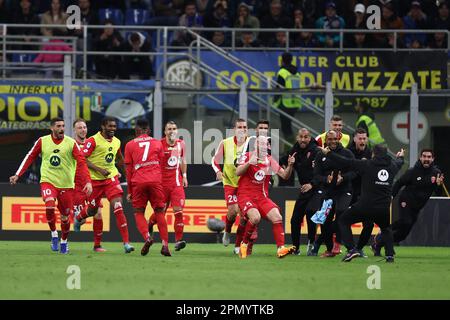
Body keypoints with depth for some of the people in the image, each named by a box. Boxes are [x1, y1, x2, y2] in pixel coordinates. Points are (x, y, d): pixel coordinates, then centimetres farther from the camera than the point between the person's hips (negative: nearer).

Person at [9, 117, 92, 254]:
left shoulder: (71, 143, -5)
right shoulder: (42, 141, 1)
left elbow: (81, 162, -8)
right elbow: (30, 157, 9)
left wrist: (87, 182, -19)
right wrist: (17, 175, 4)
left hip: (66, 185, 0)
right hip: (48, 181, 0)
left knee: (65, 216, 8)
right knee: (49, 206, -26)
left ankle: (64, 241, 32)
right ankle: (54, 235, -5)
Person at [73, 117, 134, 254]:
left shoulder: (116, 142, 7)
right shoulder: (93, 141, -13)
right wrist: (99, 170, -23)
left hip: (111, 178, 3)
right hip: (95, 180, -3)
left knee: (118, 208, -13)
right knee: (93, 210, 13)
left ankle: (126, 242, -17)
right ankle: (78, 218, 51)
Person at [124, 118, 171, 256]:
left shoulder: (130, 145, 9)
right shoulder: (157, 143, 12)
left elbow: (129, 169, 10)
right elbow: (161, 165, 14)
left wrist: (129, 191, 14)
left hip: (138, 182, -1)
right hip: (155, 181, 1)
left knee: (138, 213, 10)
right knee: (159, 212, 9)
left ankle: (147, 236, -16)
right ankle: (165, 244, -1)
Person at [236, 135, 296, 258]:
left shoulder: (269, 160, 9)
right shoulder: (248, 156, -2)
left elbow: (284, 175, 7)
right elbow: (238, 172, -16)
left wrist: (290, 165, -12)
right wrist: (249, 163, -31)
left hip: (262, 197, 5)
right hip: (245, 196, -5)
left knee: (277, 217, -18)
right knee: (255, 217, -30)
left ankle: (280, 248, -19)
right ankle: (244, 244, -9)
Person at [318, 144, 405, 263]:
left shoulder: (367, 165, -4)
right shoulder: (392, 166, 9)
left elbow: (345, 162, -2)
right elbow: (398, 163, 35)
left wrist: (328, 153, 9)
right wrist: (400, 157, 61)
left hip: (365, 206, -4)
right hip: (384, 209, 4)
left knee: (344, 221, 13)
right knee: (386, 229, 31)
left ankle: (351, 249, -2)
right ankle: (390, 255, 14)